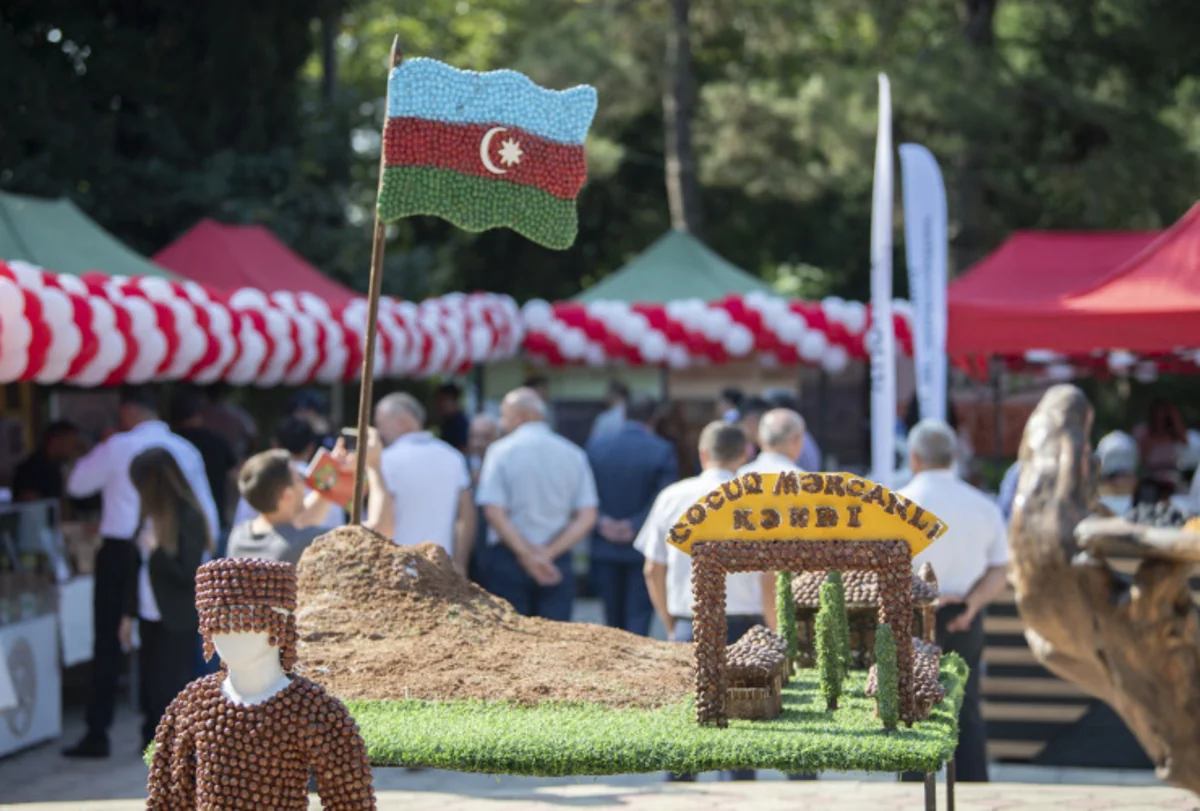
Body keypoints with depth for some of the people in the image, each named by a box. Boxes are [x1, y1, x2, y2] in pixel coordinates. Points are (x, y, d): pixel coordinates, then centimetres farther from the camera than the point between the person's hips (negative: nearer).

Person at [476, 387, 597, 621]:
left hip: (508, 558, -2)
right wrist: (550, 553, -6)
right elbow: (587, 518, -1)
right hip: (558, 563, 2)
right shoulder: (573, 454, 5)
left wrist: (526, 554, -10)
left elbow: (493, 512, -12)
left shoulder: (501, 451, -4)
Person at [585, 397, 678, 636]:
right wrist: (635, 526, -13)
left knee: (612, 618, 14)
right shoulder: (662, 450, -9)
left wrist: (601, 521, -7)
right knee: (638, 617, 1)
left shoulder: (596, 443, 0)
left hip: (604, 547, 3)